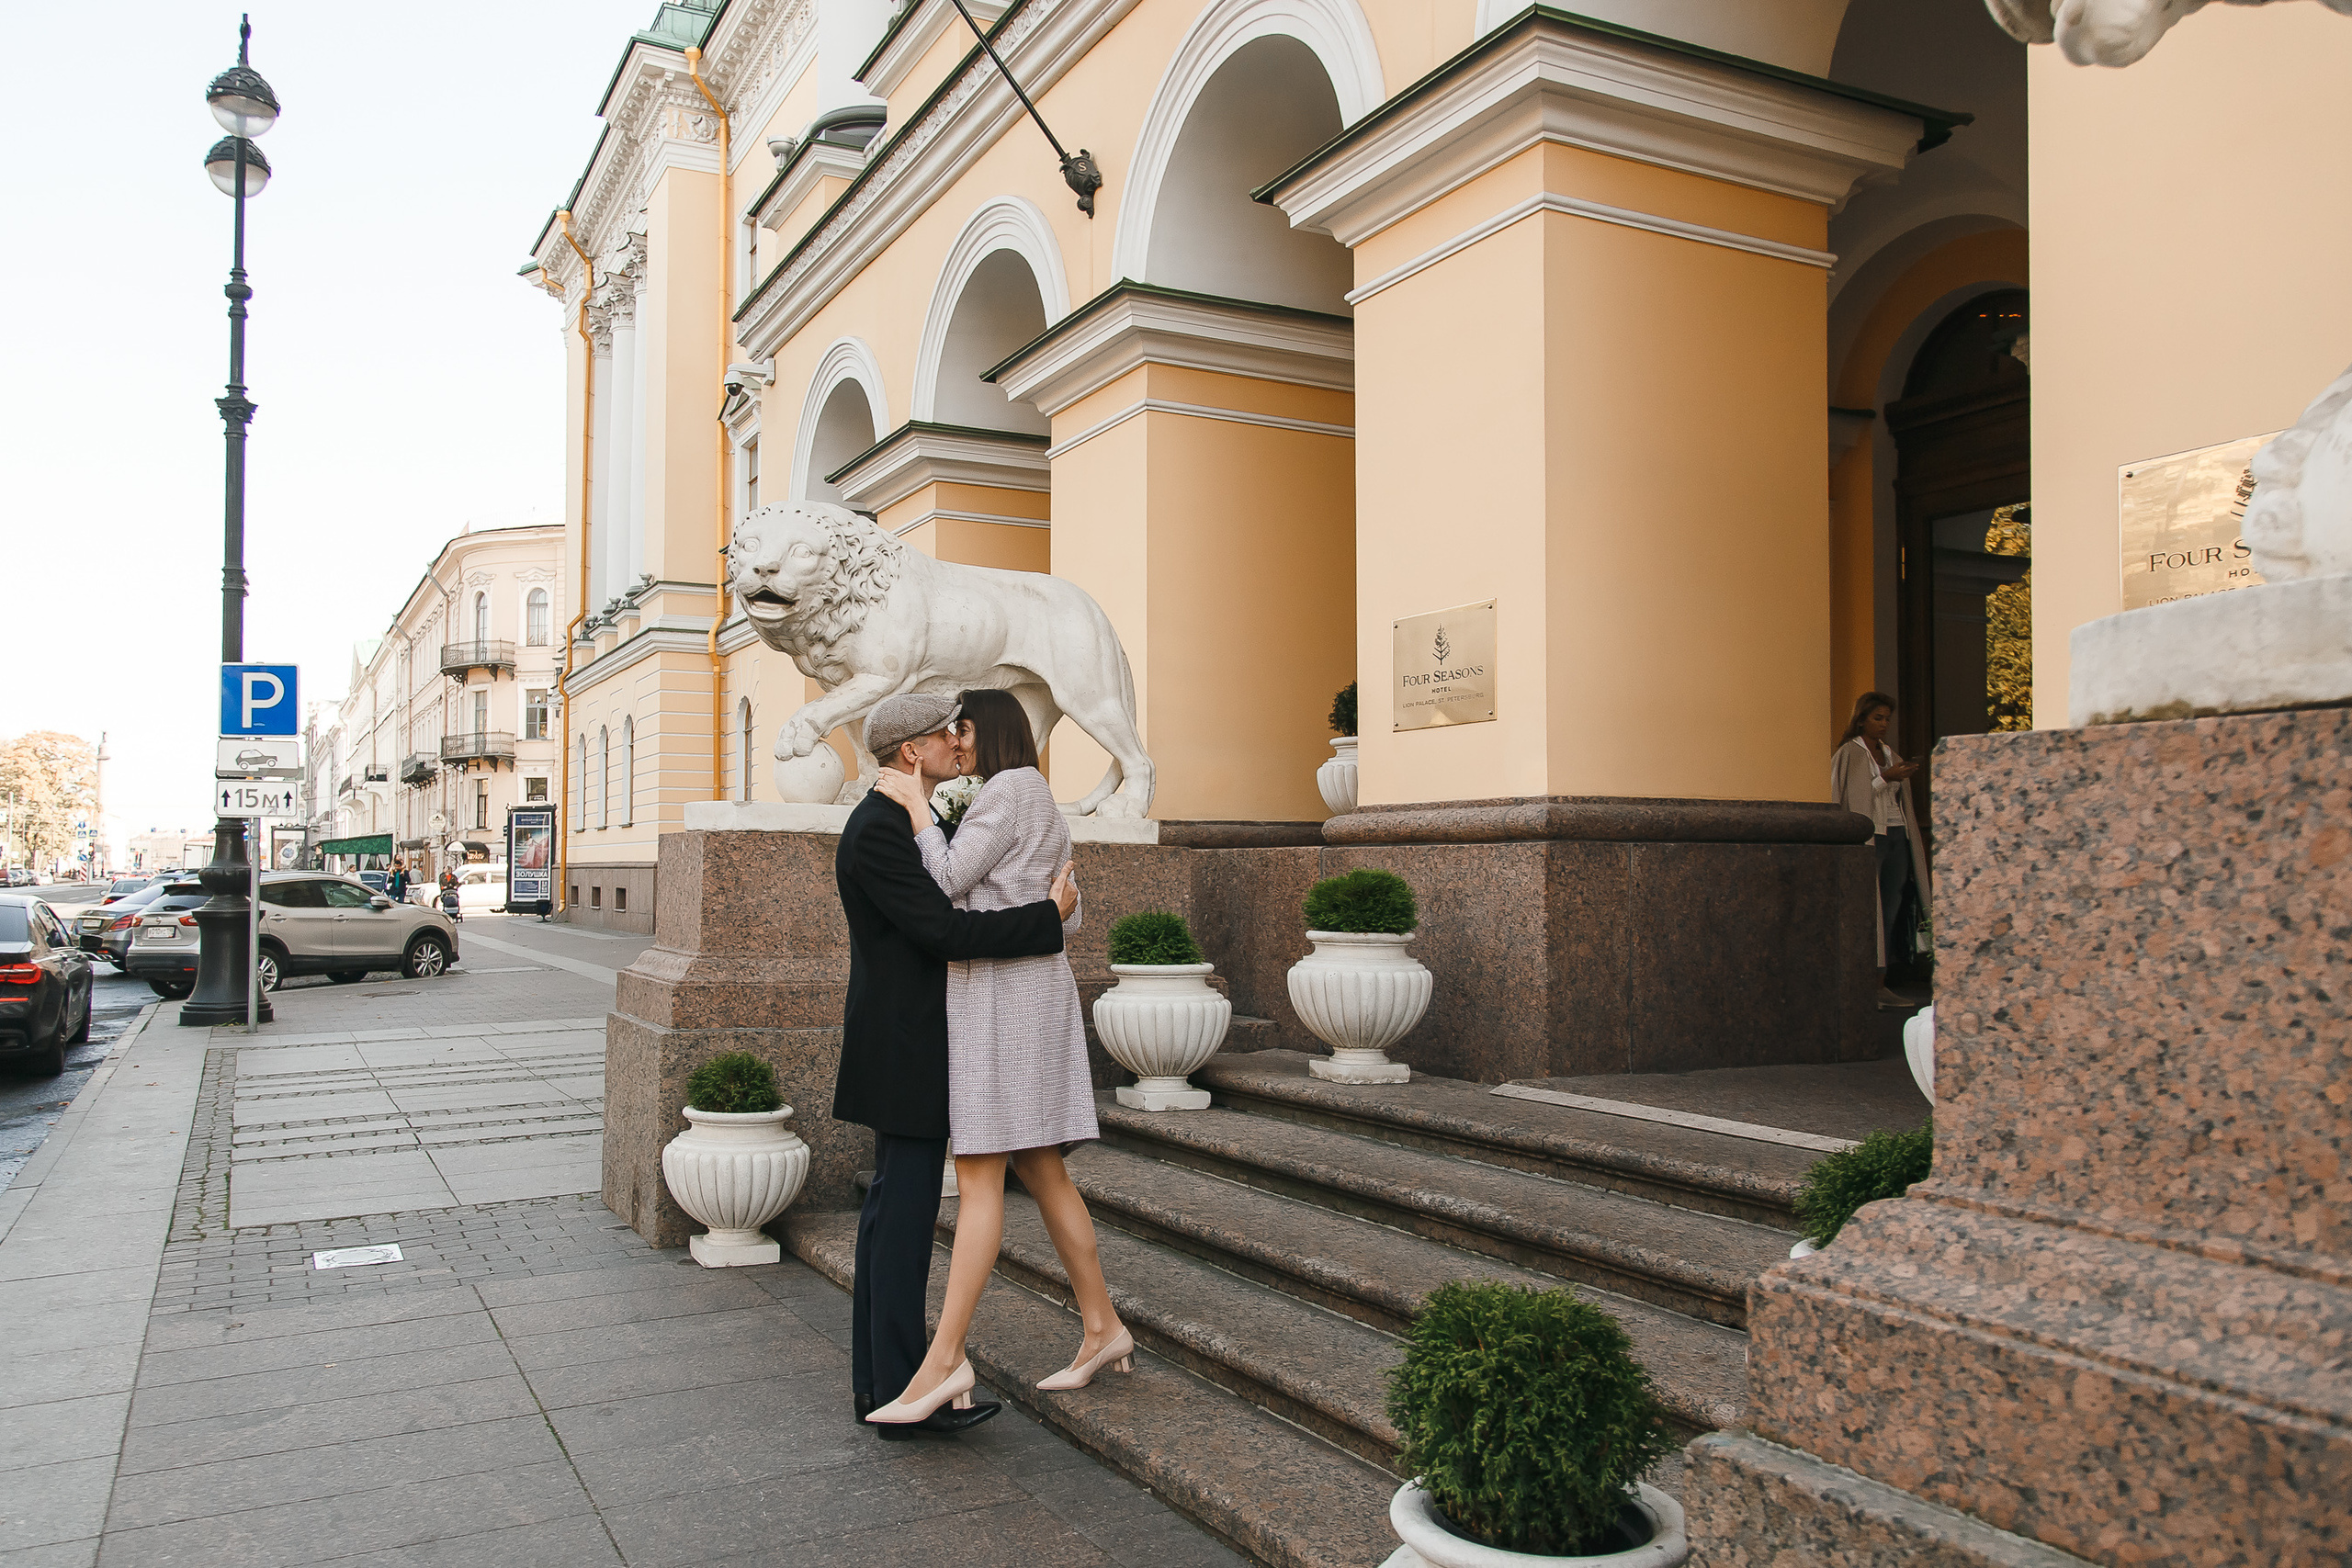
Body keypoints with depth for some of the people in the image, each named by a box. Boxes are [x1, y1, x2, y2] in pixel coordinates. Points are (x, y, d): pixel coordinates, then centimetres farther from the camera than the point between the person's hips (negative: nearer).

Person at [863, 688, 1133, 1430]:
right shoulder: (1043, 807, 23)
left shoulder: (1009, 788, -6)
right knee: (1041, 1172, 10)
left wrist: (915, 803, -3)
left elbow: (949, 881, -13)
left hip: (1000, 989, -10)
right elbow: (1064, 919, 20)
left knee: (978, 1175, -12)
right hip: (1028, 987, 10)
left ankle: (945, 1356, -12)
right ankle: (1103, 1328, 15)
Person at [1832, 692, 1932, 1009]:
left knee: (1889, 910, 4)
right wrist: (1885, 778, -17)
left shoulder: (1890, 755, 19)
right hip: (1867, 836, -7)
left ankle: (1880, 985, 6)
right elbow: (1850, 795, -12)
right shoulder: (1849, 754, -1)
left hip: (1896, 836, 7)